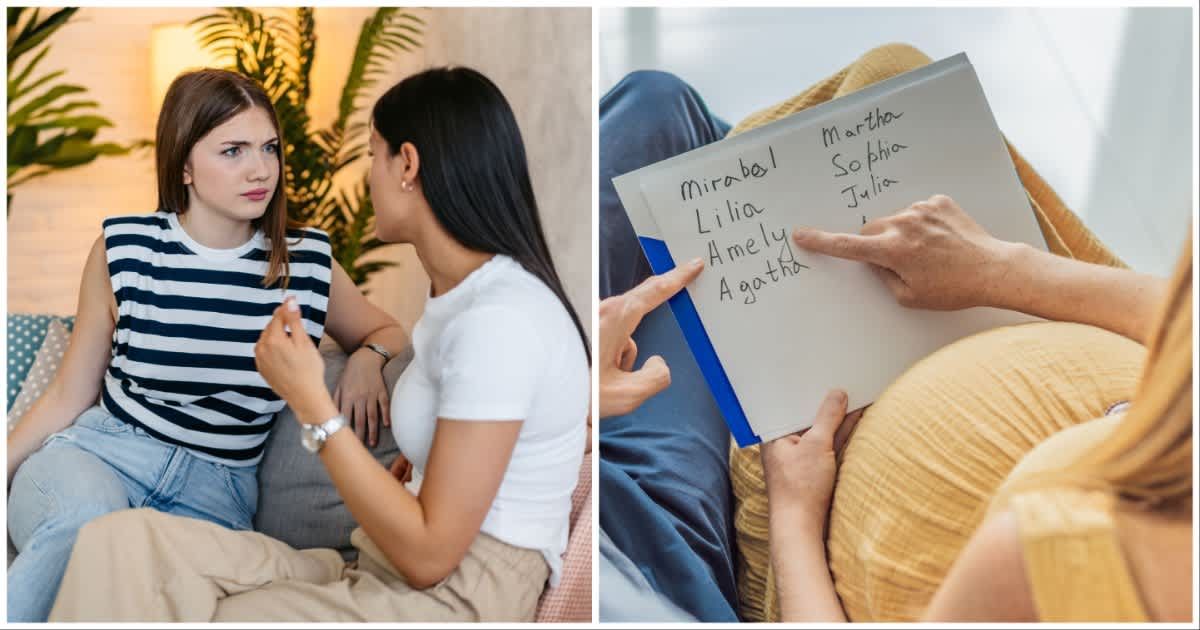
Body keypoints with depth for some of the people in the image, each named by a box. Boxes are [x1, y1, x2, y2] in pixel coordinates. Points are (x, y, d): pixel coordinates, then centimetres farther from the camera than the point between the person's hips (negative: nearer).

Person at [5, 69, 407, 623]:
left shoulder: (307, 262, 2)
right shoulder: (124, 250, -1)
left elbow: (389, 332, 19)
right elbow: (68, 396, 7)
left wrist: (366, 359, -4)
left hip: (218, 484, 1)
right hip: (102, 451, -1)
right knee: (86, 522, -38)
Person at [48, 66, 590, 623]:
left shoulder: (497, 320, -18)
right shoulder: (473, 291, 14)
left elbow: (429, 555, -18)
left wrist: (311, 402, -17)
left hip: (459, 598, -9)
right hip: (392, 573, 9)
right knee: (120, 543, -9)